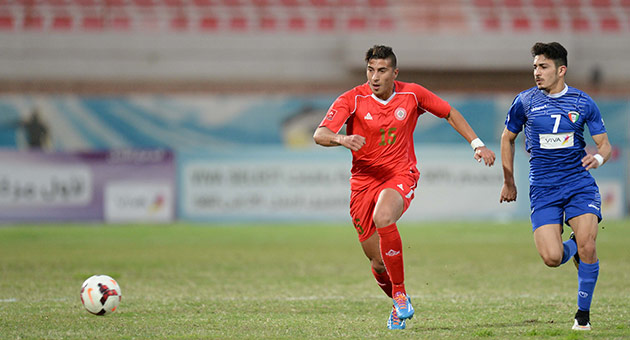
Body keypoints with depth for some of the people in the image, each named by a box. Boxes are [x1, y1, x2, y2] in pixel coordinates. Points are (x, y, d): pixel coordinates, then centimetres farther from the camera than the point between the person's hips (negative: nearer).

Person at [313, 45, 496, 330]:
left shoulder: (412, 95, -2)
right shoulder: (352, 100, -8)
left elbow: (450, 113, 14)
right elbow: (320, 135, -19)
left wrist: (477, 144, 8)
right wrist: (342, 139, -40)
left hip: (400, 176, -2)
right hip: (363, 182, 2)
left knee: (383, 217, -36)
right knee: (378, 262, 3)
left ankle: (400, 294, -21)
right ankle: (400, 305, 35)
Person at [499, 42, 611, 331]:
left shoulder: (583, 103, 1)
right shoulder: (525, 101, 1)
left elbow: (604, 144, 8)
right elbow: (508, 138, 15)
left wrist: (598, 158, -16)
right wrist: (508, 182, 14)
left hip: (579, 182, 0)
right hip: (543, 188, 0)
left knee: (587, 247, -17)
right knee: (552, 258, -15)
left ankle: (583, 315, 2)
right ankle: (572, 246, 24)